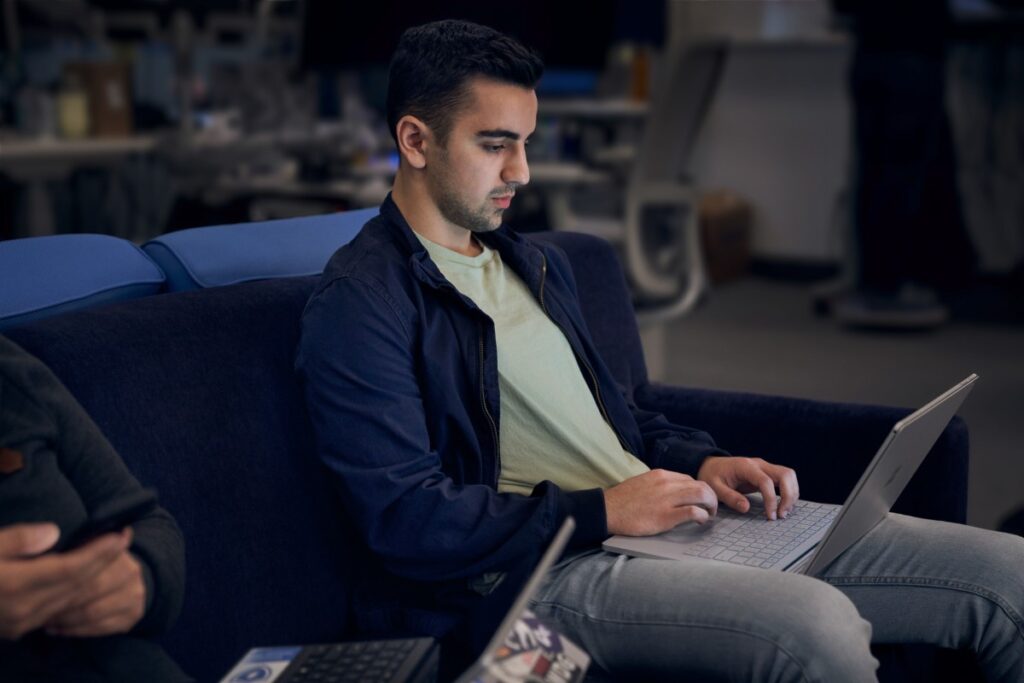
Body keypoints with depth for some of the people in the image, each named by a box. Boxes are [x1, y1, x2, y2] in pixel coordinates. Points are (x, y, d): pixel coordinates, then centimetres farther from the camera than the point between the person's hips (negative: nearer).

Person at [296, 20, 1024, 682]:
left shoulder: (537, 264, 21)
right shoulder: (358, 304, -7)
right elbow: (404, 516, -15)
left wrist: (700, 462, 8)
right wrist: (601, 511, -16)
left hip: (662, 517, 8)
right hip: (537, 570, -8)